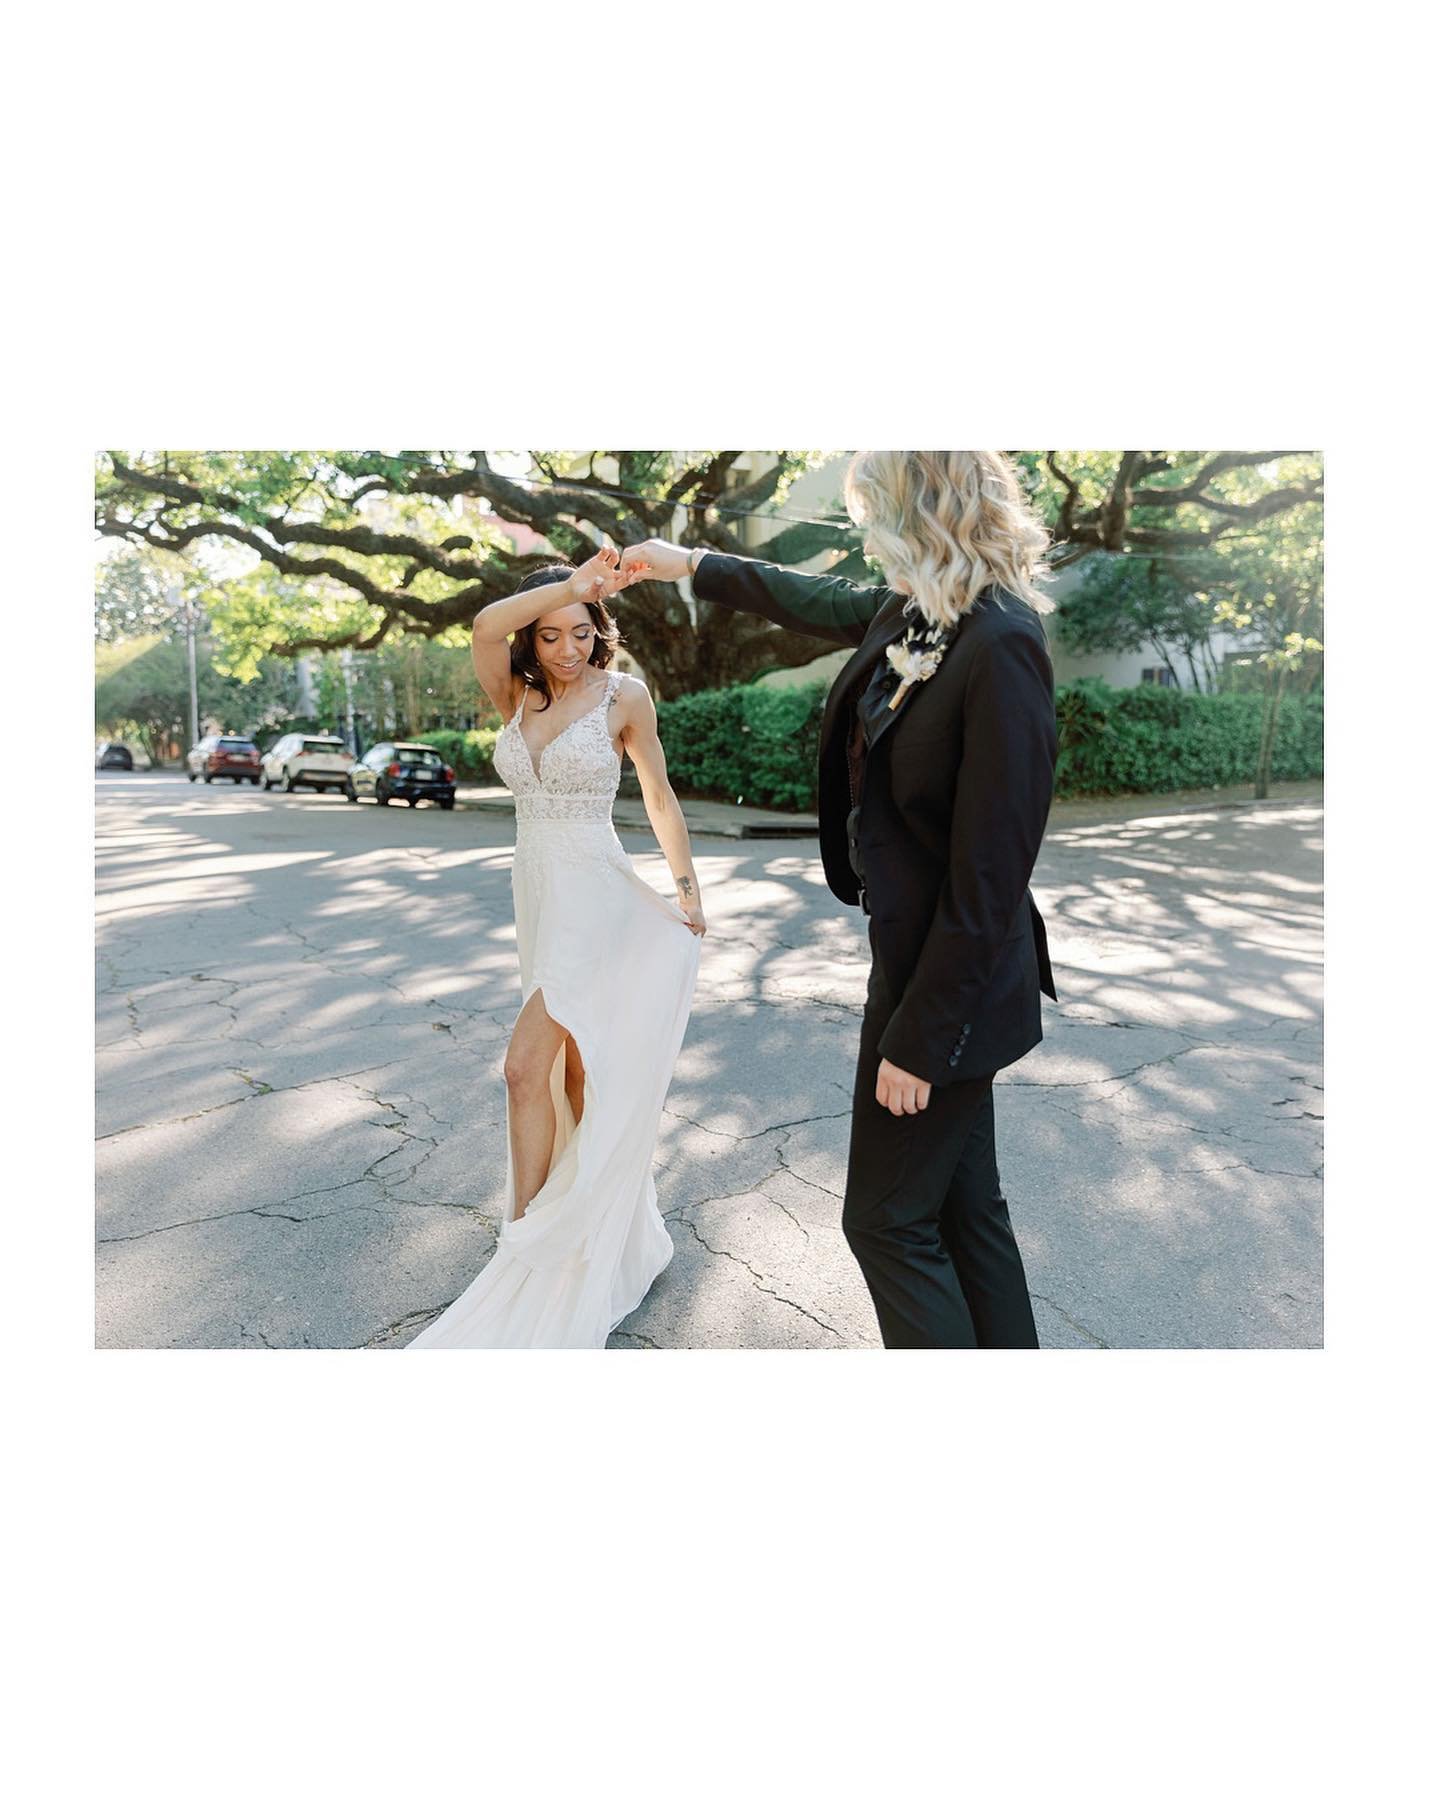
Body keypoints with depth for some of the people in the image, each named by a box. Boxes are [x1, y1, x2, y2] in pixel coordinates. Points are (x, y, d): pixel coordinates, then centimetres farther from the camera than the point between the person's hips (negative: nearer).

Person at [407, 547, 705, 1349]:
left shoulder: (624, 696, -5)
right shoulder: (516, 695, 6)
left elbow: (660, 797, 2)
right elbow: (486, 627, -14)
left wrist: (687, 888, 2)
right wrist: (577, 583, -18)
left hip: (595, 898, -6)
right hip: (538, 894, 6)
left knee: (528, 1066, -11)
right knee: (575, 1071, 12)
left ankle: (528, 1244, 2)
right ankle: (619, 1233, 29)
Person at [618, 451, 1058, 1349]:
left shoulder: (1001, 645, -23)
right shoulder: (910, 611, 3)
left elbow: (990, 877, -23)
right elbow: (813, 599, 24)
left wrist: (920, 1039, -17)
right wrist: (692, 564, 35)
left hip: (952, 989, -8)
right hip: (917, 960, 8)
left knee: (888, 1219, 7)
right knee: (965, 1206, 20)